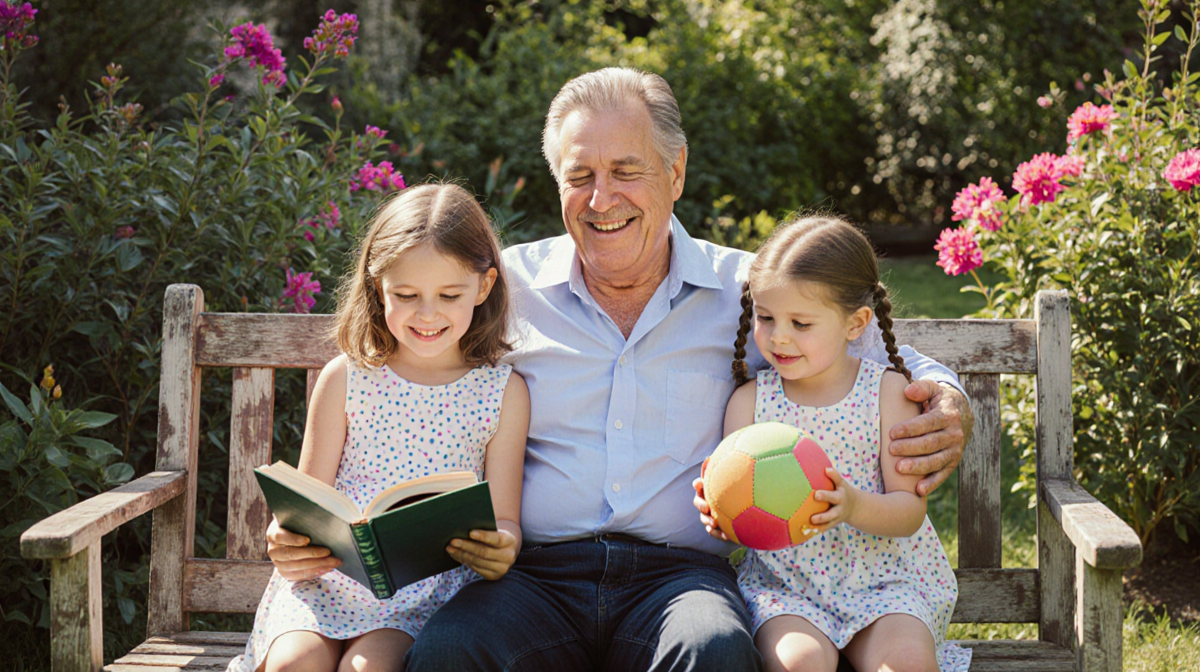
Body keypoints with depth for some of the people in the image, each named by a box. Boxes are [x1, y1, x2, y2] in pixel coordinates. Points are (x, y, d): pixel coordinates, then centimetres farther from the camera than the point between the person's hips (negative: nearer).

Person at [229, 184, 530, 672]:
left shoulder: (504, 392, 4)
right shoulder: (346, 379, 5)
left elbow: (504, 518, 4)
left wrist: (502, 549, -21)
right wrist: (287, 542, -17)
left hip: (428, 588, -1)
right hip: (331, 573, 1)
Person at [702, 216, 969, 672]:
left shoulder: (888, 392, -1)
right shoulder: (749, 401, 2)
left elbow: (910, 510, -5)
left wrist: (853, 506, -27)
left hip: (882, 576, 0)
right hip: (782, 579, 0)